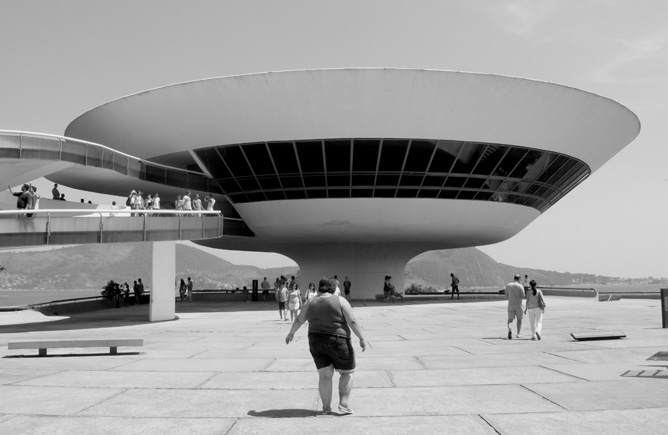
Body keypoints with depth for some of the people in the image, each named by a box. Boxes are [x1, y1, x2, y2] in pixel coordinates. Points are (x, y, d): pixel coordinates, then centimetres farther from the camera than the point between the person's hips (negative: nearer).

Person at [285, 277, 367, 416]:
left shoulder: (311, 302, 4)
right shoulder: (340, 301, -7)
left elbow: (299, 320, 13)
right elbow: (352, 322, -12)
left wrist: (291, 333, 27)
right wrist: (361, 339, -7)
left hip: (316, 342, 3)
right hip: (338, 343, -3)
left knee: (325, 375, 11)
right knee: (347, 373, 11)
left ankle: (326, 407, 8)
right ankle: (343, 405, 2)